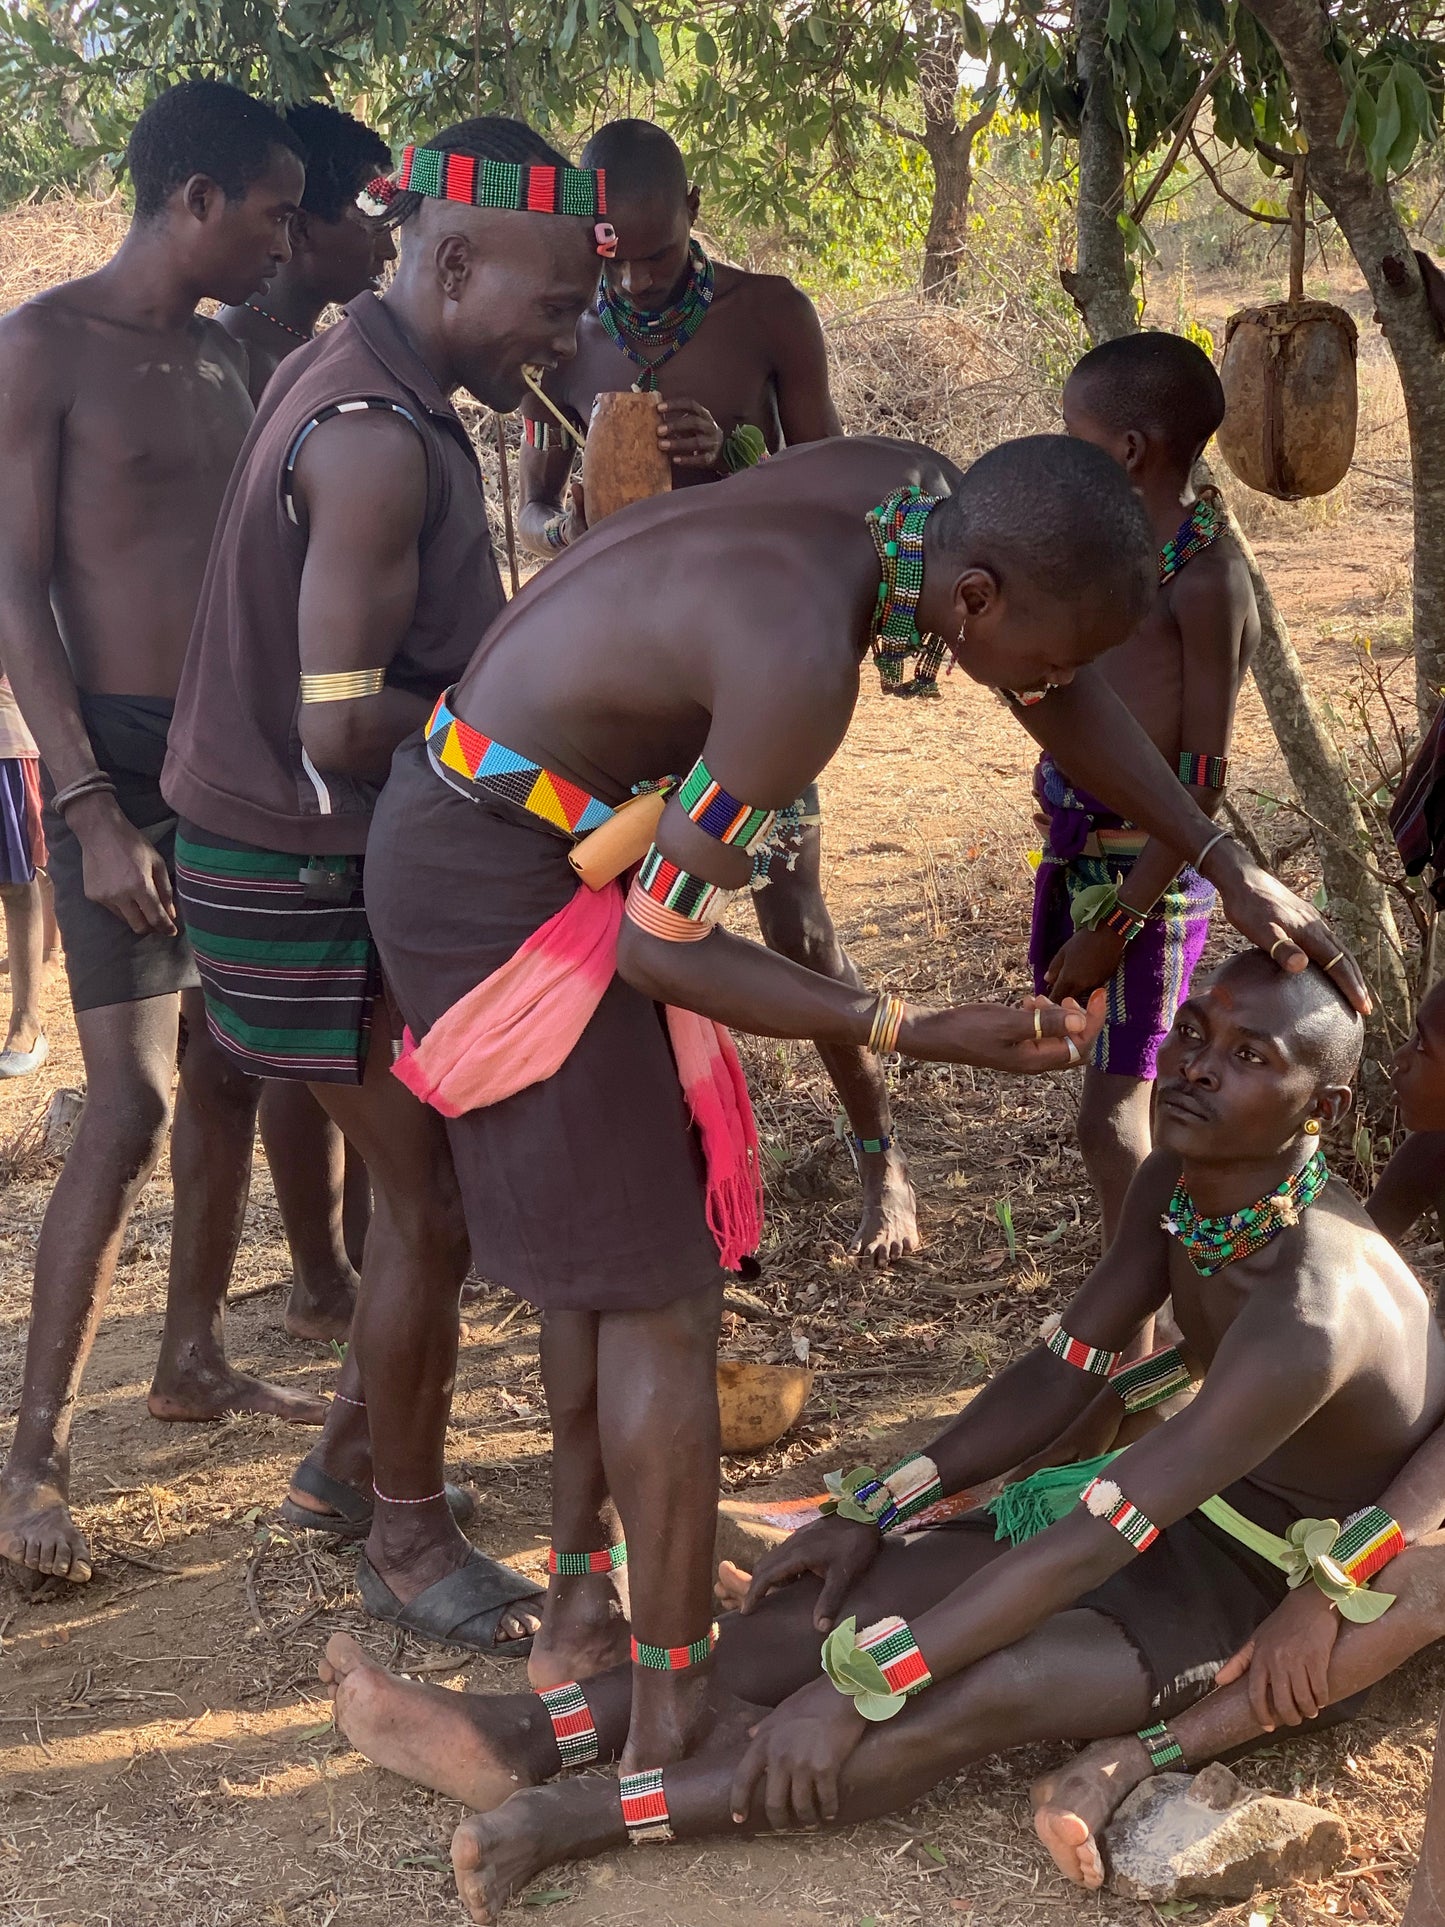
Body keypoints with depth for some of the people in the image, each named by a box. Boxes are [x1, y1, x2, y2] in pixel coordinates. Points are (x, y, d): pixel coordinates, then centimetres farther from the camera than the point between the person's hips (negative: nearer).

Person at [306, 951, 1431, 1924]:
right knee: (861, 1591, -11)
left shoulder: (1317, 1312, -34)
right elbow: (1063, 1373, 2)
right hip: (1188, 1514, 8)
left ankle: (584, 1817, -34)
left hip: (1278, 1598, -8)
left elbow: (1092, 1540, -36)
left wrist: (853, 1692, -34)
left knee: (986, 1685, -34)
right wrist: (874, 1512, -4)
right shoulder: (1183, 1180, -7)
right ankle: (522, 1741, -14)